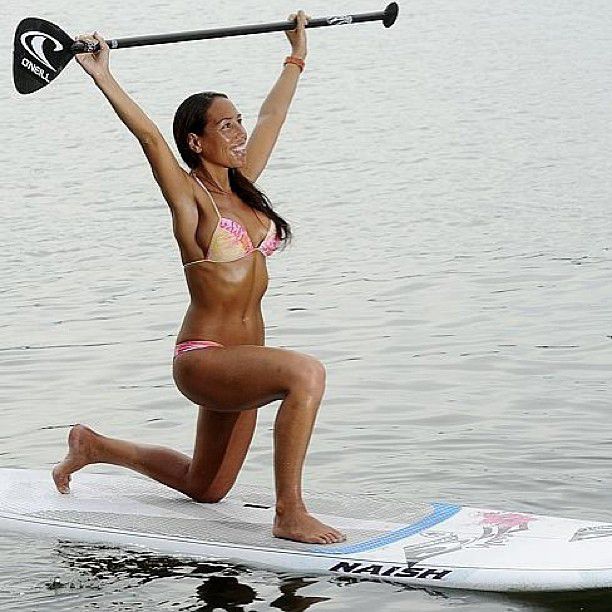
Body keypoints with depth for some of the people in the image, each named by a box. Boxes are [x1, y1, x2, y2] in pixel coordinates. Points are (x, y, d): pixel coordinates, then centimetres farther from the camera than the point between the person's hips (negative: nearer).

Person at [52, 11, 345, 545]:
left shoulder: (242, 186, 9)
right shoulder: (189, 198, -10)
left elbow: (273, 115, 21)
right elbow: (149, 136, -24)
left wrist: (297, 56, 30)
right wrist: (101, 76, -32)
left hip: (240, 361, 8)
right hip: (204, 360, -8)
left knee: (204, 489, 21)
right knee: (306, 373, -34)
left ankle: (94, 446, 41)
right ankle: (290, 514, -29)